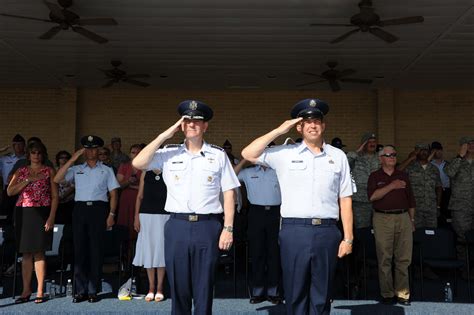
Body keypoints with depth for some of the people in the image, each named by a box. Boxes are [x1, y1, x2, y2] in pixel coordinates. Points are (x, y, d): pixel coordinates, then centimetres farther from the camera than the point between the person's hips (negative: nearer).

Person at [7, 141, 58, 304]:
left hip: (41, 213, -3)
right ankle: (26, 290, 13)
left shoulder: (49, 171, 4)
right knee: (26, 253, 7)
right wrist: (29, 179, -9)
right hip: (23, 214, 3)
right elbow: (10, 191, 0)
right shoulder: (21, 171, 13)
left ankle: (40, 291, 3)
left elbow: (55, 197, 0)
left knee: (38, 252, -4)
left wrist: (51, 217, -10)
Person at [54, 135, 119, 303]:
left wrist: (111, 214, -4)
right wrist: (72, 159, -4)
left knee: (96, 249, 0)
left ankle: (92, 291, 8)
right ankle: (80, 290, 9)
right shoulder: (76, 169, 13)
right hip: (80, 209, 2)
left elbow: (113, 194, 7)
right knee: (79, 249, 2)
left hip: (98, 209, -1)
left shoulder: (106, 170, 10)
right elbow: (57, 179, 0)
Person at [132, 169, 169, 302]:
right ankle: (151, 288, 16)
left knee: (161, 250, 2)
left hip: (163, 215, -2)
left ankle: (159, 288, 12)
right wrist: (136, 217, 3)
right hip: (146, 215, 2)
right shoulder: (145, 173, 9)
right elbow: (140, 196, 10)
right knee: (148, 250, 5)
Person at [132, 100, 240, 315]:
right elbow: (138, 164, -6)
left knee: (204, 288, 7)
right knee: (178, 287, 10)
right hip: (177, 226, 1)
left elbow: (228, 193, 4)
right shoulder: (169, 153, 7)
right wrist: (165, 135, -4)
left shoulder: (218, 155, 4)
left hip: (207, 226, -1)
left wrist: (228, 228, -3)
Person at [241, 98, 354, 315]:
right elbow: (248, 154, 3)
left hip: (327, 231, 1)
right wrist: (279, 131, 2)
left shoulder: (338, 156, 10)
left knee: (322, 296, 10)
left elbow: (345, 199, 8)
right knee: (295, 294, 8)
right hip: (294, 230, -1)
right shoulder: (285, 154, 7)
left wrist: (348, 238, 3)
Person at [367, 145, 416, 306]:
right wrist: (391, 186, -12)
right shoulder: (375, 176, 7)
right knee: (384, 258, -1)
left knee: (403, 258, 0)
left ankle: (402, 293, 7)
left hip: (403, 217, 3)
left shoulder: (403, 176, 18)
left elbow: (411, 199, 19)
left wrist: (412, 219, 13)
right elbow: (372, 196, -8)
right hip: (383, 218, -3)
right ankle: (387, 294, 6)